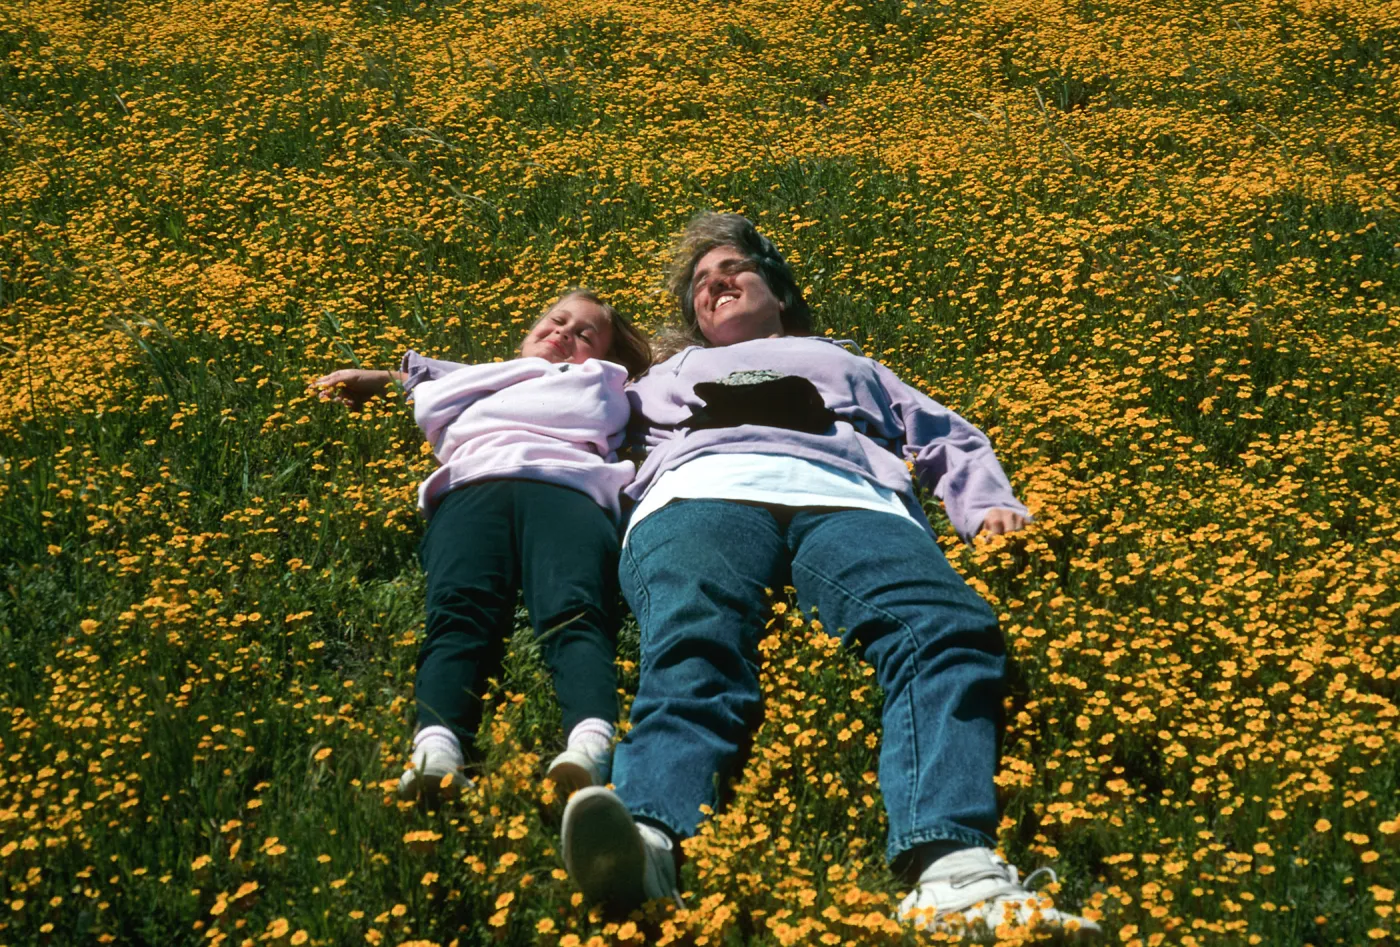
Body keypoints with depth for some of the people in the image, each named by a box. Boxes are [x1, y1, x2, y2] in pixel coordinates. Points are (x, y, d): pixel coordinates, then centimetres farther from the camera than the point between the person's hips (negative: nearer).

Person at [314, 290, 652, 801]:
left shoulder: (600, 381, 39)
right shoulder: (482, 384, 48)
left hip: (568, 486, -1)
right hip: (472, 489, 1)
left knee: (575, 613, -34)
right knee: (458, 614, -32)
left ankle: (592, 741, -60)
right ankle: (436, 747, -57)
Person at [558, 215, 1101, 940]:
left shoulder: (847, 364, 44)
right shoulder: (670, 376, 45)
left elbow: (953, 440, 35)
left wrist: (991, 505, 16)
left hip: (848, 499, 1)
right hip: (702, 495, 0)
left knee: (948, 631, -36)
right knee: (693, 649, -38)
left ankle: (955, 867, -59)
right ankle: (648, 840, -66)